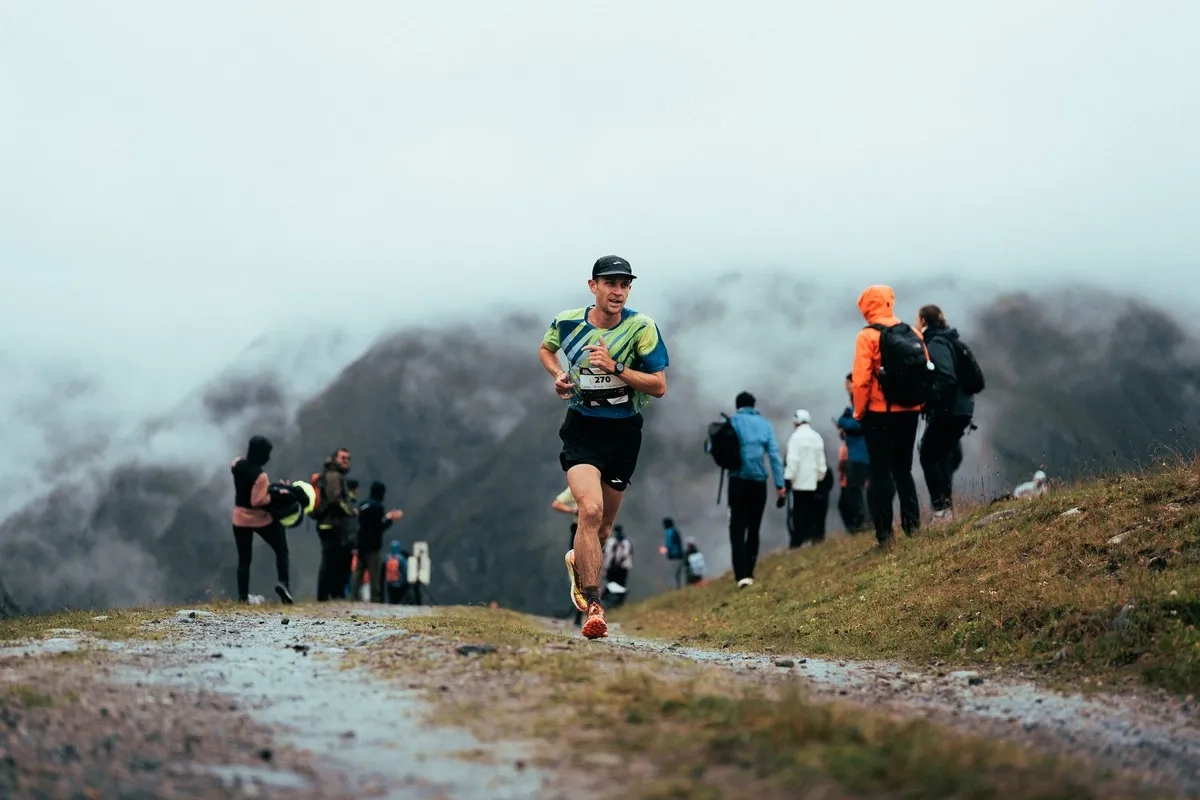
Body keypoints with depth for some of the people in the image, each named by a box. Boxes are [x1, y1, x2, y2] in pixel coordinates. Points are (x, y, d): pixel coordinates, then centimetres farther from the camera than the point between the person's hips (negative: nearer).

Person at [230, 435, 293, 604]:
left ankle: (242, 596, 5)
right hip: (261, 519, -5)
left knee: (244, 559, 11)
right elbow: (258, 501, -27)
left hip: (240, 518, 5)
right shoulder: (260, 476, -26)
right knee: (281, 550, 13)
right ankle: (283, 582, -6)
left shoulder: (236, 465, -5)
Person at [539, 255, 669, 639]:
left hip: (623, 432, 1)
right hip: (581, 428, -1)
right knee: (590, 509, -23)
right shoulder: (567, 322, -3)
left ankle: (578, 561, 48)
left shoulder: (642, 328, -9)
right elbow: (545, 349, 20)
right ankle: (593, 607, -20)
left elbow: (659, 386, -10)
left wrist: (616, 367, -22)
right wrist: (558, 375, 0)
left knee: (604, 523, 13)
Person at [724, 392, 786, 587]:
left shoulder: (732, 422, 2)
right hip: (759, 481, 3)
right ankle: (749, 573, 12)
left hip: (739, 480, -3)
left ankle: (742, 575, -19)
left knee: (737, 529, -4)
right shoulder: (765, 424, 9)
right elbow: (774, 455, 2)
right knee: (754, 529, 14)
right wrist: (780, 484, 1)